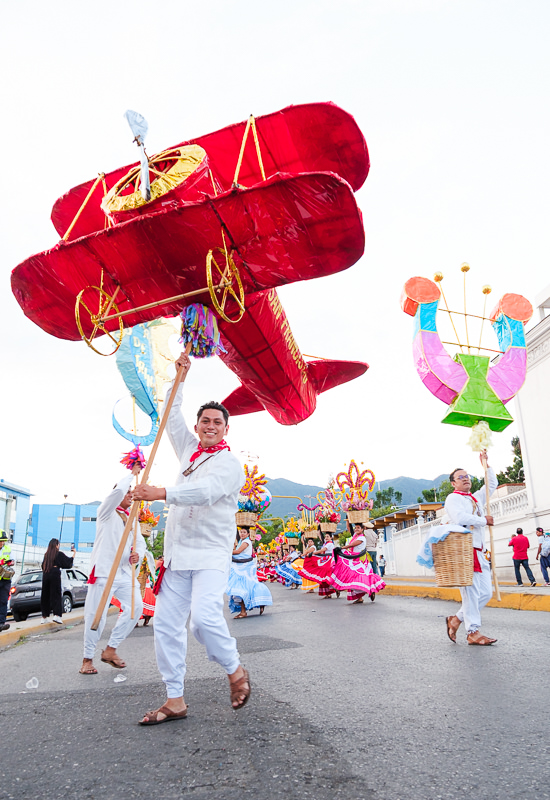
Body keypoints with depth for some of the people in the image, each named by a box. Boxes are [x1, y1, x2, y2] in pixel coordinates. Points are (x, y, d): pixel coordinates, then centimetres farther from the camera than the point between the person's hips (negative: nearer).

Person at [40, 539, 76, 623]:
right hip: (55, 574, -5)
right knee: (56, 594, -4)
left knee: (45, 595, 11)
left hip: (45, 575, 5)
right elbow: (68, 562, 5)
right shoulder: (59, 554, -3)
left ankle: (44, 617, 15)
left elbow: (43, 566, 18)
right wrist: (74, 554, 16)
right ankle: (56, 615, -15)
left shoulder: (46, 554, 11)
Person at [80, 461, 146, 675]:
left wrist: (138, 555, -7)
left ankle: (110, 650, 6)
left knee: (135, 607, -7)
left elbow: (140, 542, 15)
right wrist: (132, 473, -7)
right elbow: (118, 491, -18)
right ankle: (87, 659, 11)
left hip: (125, 572, 6)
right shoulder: (107, 512, 1)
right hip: (104, 570, -6)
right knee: (96, 614, -5)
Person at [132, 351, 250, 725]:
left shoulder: (229, 463, -6)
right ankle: (175, 700, 14)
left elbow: (206, 491, -24)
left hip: (210, 553, -7)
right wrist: (180, 379, 20)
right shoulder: (190, 450, 17)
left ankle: (236, 670, 3)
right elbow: (173, 417, 26)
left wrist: (163, 494, -35)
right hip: (178, 553, 7)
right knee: (167, 624, 3)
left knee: (204, 616, -23)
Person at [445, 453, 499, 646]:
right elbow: (460, 517, -19)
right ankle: (473, 632, 0)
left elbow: (492, 484, 34)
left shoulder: (476, 498, 23)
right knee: (471, 591, -7)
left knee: (486, 592, 5)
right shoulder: (453, 499, -1)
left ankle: (457, 619, 17)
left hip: (479, 552, 8)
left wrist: (485, 463, 27)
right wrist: (484, 520, -8)